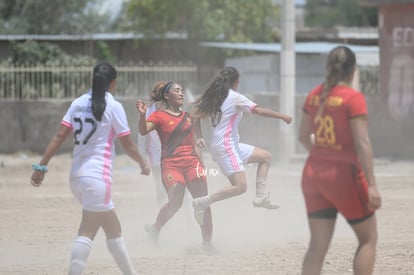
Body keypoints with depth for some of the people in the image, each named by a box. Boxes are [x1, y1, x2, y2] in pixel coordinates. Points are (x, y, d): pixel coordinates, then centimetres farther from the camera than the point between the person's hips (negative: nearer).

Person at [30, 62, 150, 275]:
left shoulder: (78, 103, 9)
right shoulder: (113, 106, -6)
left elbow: (59, 136, 1)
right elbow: (128, 144, -1)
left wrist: (41, 166, 1)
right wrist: (143, 164, 16)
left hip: (77, 176, 7)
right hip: (97, 176, -7)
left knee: (113, 228, 18)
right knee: (87, 232, -10)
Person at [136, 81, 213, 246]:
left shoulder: (187, 116, 17)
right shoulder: (159, 116, 0)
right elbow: (143, 131, -18)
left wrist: (202, 165, 16)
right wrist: (142, 115, -36)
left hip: (191, 162, 5)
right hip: (171, 164, -5)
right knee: (175, 204, -14)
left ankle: (207, 243, 7)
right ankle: (155, 229, 12)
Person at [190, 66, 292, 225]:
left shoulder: (213, 97, 13)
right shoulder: (235, 97, -10)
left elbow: (195, 115, 14)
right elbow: (260, 111, -15)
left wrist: (199, 137, 16)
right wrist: (282, 116, -7)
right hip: (225, 146, -10)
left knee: (265, 156, 15)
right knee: (240, 187, -18)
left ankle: (261, 197, 7)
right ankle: (202, 203, -18)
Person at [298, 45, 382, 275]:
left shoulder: (314, 96, 5)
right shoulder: (353, 98, -14)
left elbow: (303, 136, 15)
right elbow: (362, 144, -18)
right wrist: (371, 185, -18)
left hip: (313, 173, 6)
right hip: (344, 175, -6)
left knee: (318, 244, 7)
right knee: (368, 238, 10)